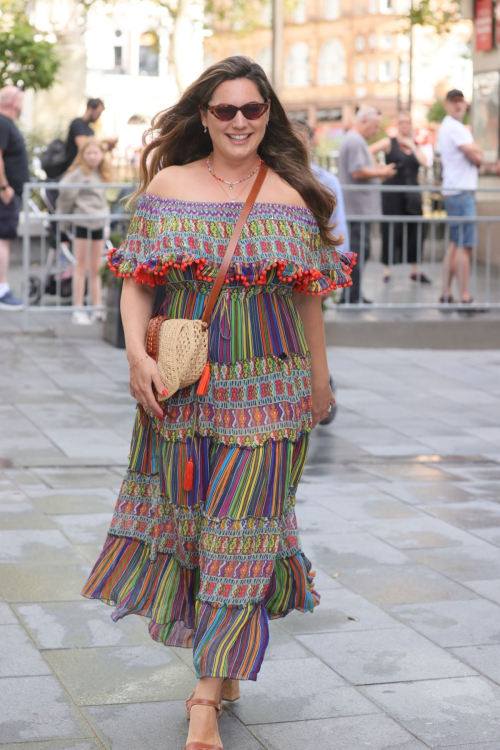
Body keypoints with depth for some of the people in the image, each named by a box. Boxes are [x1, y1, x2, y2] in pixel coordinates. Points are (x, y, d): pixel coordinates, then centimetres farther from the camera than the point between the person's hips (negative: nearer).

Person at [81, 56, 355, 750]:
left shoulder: (292, 196, 3)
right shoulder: (168, 186, 4)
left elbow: (309, 295, 9)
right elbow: (137, 280, 2)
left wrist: (319, 378, 15)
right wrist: (137, 354, -12)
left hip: (268, 388, -1)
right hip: (180, 383, 2)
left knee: (239, 531, -4)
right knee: (185, 519, 9)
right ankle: (222, 661, 29)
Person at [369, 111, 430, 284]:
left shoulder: (415, 146, 12)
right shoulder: (389, 143, 0)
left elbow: (425, 163, -4)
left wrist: (412, 146, -6)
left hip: (412, 195, 4)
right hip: (392, 194, -4)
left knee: (414, 231, 4)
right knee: (391, 231, -4)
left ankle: (415, 270, 13)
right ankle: (387, 270, 5)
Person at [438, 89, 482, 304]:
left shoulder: (447, 127, 20)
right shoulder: (455, 127, -12)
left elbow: (474, 153, 19)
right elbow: (477, 157, -15)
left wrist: (474, 150, -1)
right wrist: (477, 153, 5)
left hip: (453, 191, 10)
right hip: (461, 192, -10)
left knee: (455, 245, 12)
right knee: (465, 246, -11)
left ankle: (446, 294, 14)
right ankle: (464, 297, -12)